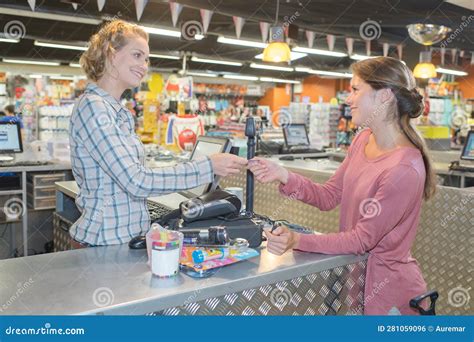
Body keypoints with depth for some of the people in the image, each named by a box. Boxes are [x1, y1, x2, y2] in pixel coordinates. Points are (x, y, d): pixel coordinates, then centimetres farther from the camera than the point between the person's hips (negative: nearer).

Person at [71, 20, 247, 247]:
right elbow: (136, 181, -23)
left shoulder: (118, 112, 10)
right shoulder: (91, 106, -16)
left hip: (129, 238, 8)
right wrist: (209, 167, -22)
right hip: (102, 245, -8)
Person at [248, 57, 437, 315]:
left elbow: (362, 239, -23)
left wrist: (297, 241, -34)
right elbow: (328, 197, 1)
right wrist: (283, 176, -13)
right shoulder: (363, 140, 0)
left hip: (386, 288, -6)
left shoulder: (405, 169, -26)